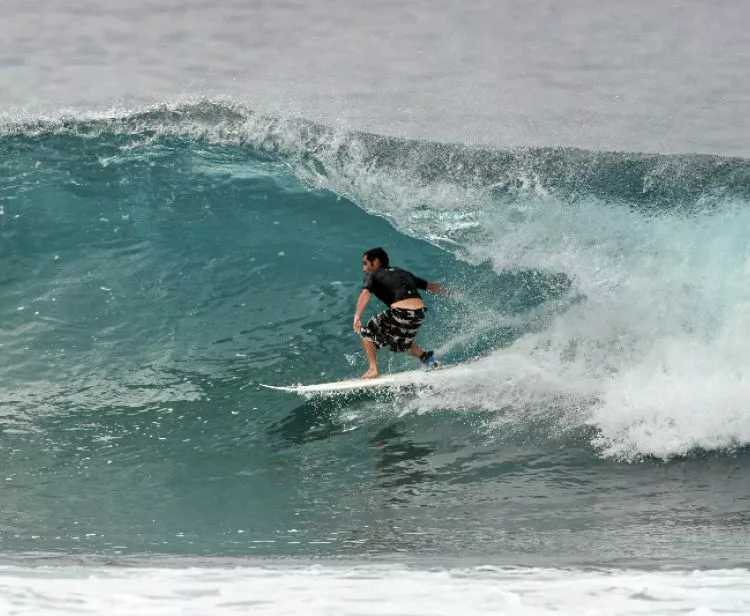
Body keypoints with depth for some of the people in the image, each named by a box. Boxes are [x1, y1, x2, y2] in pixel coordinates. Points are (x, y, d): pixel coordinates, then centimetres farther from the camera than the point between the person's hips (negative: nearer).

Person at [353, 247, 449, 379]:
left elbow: (365, 294, -10)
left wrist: (357, 317, -24)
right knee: (400, 344, 32)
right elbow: (431, 286, 33)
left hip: (400, 312, -6)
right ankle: (427, 357, 12)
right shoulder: (403, 273, 27)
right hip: (420, 313, 6)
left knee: (367, 333, 16)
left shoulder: (373, 275, 11)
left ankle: (373, 370, 3)